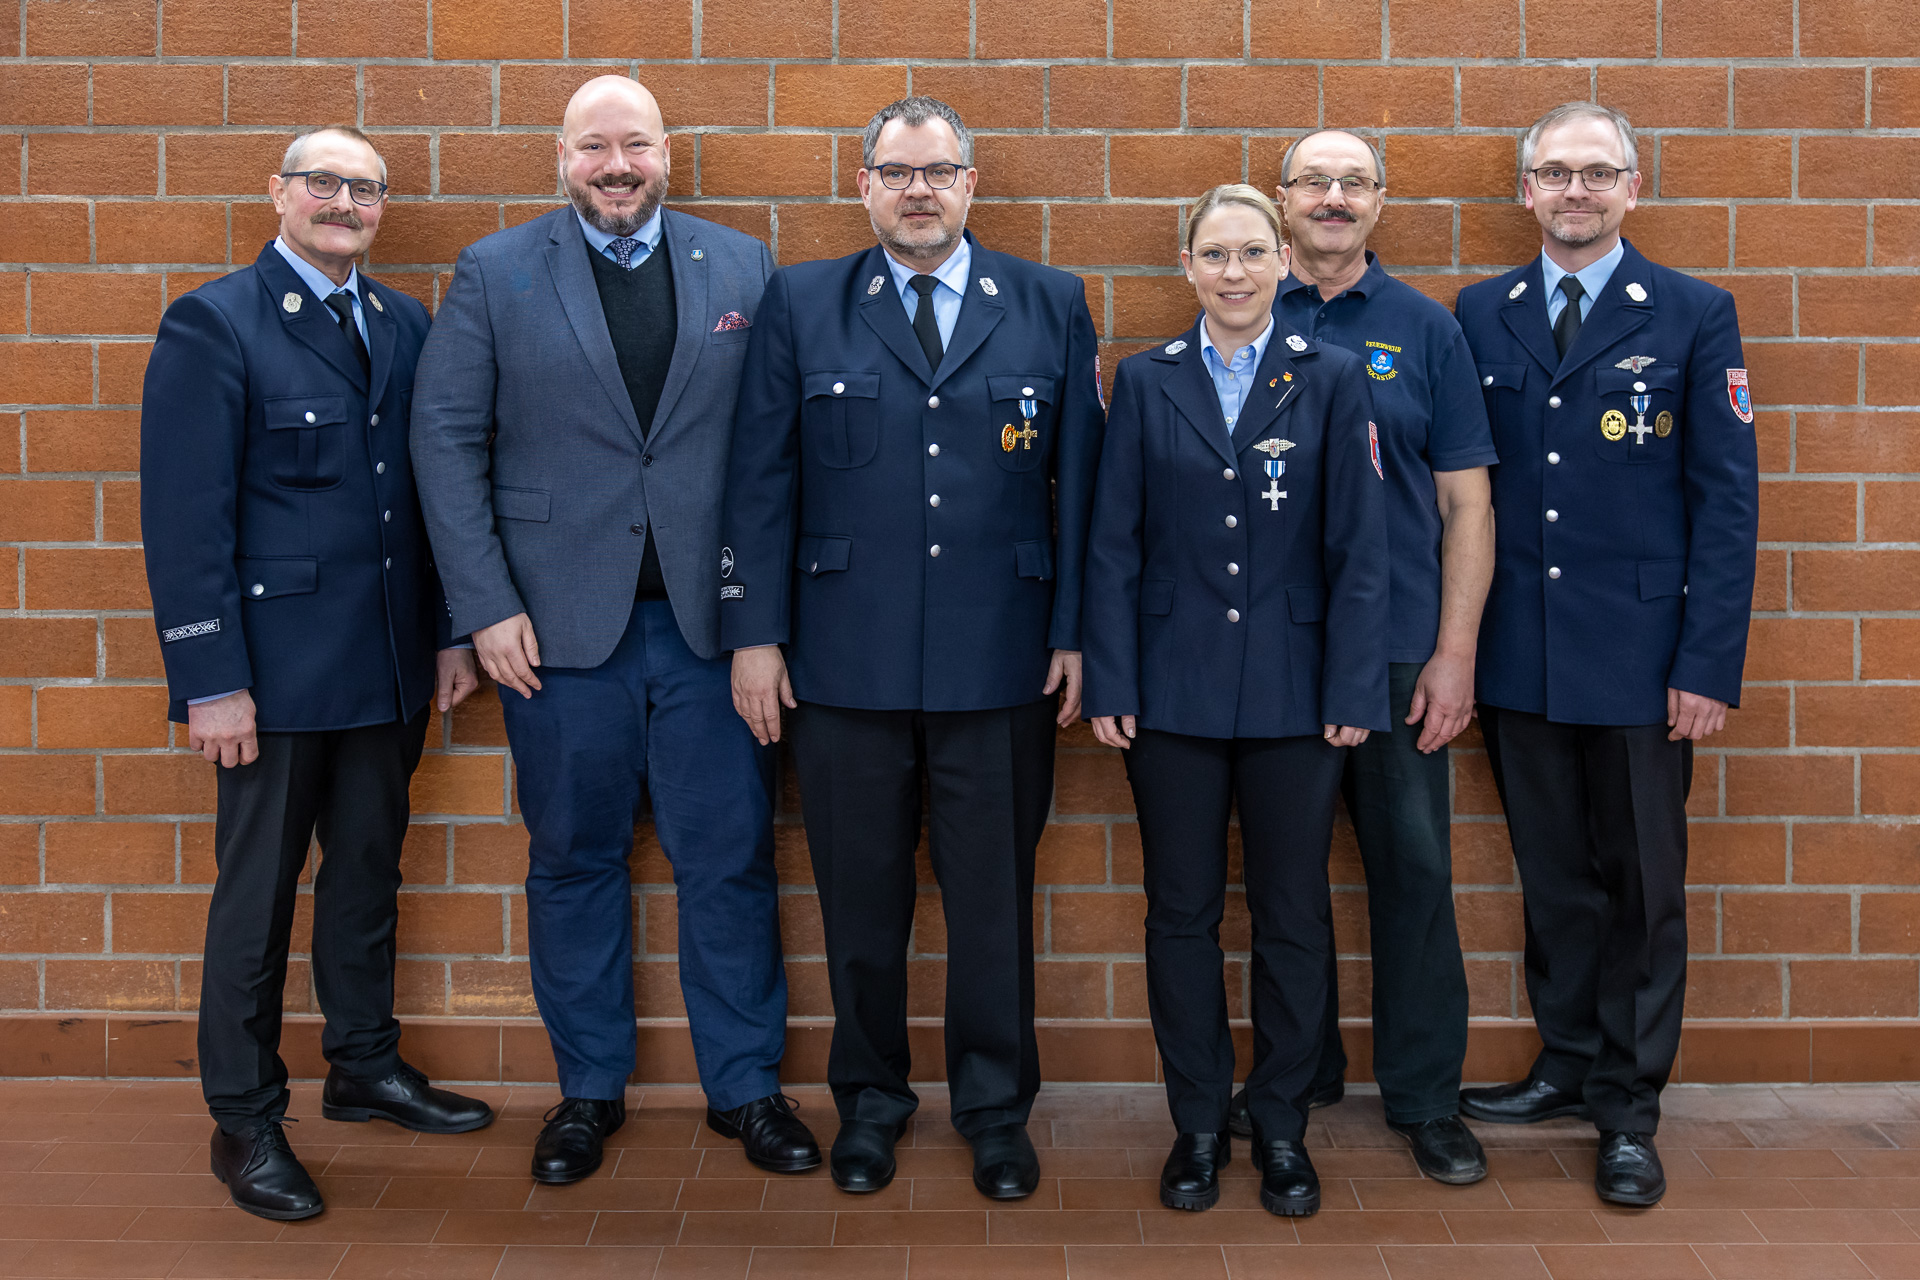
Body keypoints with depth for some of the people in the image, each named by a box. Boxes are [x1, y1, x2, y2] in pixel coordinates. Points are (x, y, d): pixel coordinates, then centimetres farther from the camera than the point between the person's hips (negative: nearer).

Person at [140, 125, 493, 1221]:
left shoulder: (406, 326, 10)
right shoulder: (214, 326, -7)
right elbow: (185, 518, -12)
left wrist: (453, 633, 7)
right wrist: (210, 681, -16)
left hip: (391, 663, 6)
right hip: (278, 666, -5)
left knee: (369, 868, 17)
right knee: (259, 890, 5)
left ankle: (366, 1067, 34)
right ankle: (246, 1120, 18)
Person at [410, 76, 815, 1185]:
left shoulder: (742, 268, 7)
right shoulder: (494, 273, 4)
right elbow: (448, 439, 0)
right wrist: (487, 606, -7)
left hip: (709, 618, 1)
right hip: (560, 623, 0)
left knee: (731, 858, 5)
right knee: (575, 861, 10)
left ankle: (746, 1085, 21)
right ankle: (589, 1089, 26)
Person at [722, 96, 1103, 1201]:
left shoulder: (1052, 306, 7)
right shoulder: (802, 305, 6)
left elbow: (1080, 479, 5)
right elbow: (762, 479, 4)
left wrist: (1076, 633, 0)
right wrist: (756, 633, -1)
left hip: (1001, 660, 0)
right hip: (845, 660, 0)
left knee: (994, 895, 8)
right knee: (861, 895, 10)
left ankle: (998, 1108, 26)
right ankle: (871, 1100, 29)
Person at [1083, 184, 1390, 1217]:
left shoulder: (1332, 378, 2)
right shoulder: (1145, 381, 4)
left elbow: (1358, 547, -1)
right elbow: (1113, 544, 2)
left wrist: (1354, 689, -6)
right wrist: (1109, 685, -3)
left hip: (1293, 693, 0)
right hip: (1174, 689, 1)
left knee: (1292, 916, 7)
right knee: (1182, 912, 8)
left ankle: (1281, 1126, 23)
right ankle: (1197, 1123, 23)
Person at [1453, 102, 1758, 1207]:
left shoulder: (1695, 316, -1)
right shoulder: (1480, 316, 7)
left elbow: (1727, 500, -4)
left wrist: (1711, 665, -10)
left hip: (1640, 658, -2)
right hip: (1518, 657, 3)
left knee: (1642, 885, 7)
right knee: (1554, 875, 14)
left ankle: (1631, 1107, 21)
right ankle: (1568, 1064, 31)